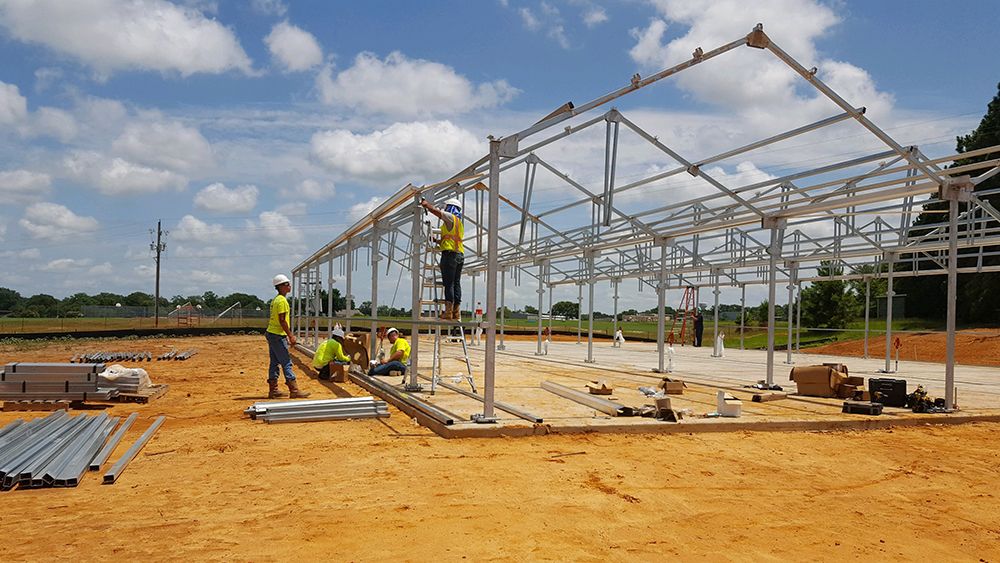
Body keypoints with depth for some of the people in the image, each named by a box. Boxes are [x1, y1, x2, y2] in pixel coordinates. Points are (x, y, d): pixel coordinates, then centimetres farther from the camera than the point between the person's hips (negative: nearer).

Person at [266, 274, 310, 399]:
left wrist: (287, 336, 22)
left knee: (275, 363, 12)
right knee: (286, 363, -9)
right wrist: (291, 335, -18)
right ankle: (294, 391, -9)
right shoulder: (282, 300, -15)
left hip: (271, 333, 10)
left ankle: (273, 390, 16)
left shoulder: (275, 300, 16)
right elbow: (282, 320, -21)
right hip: (278, 335, -10)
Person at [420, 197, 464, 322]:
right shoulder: (459, 223, 26)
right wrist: (439, 242, 37)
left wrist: (425, 203, 8)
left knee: (449, 283, -11)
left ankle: (448, 313, -15)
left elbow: (435, 210, -8)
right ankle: (457, 313, 4)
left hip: (450, 254, -8)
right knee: (456, 283, 6)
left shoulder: (451, 217, 0)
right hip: (460, 255, 8)